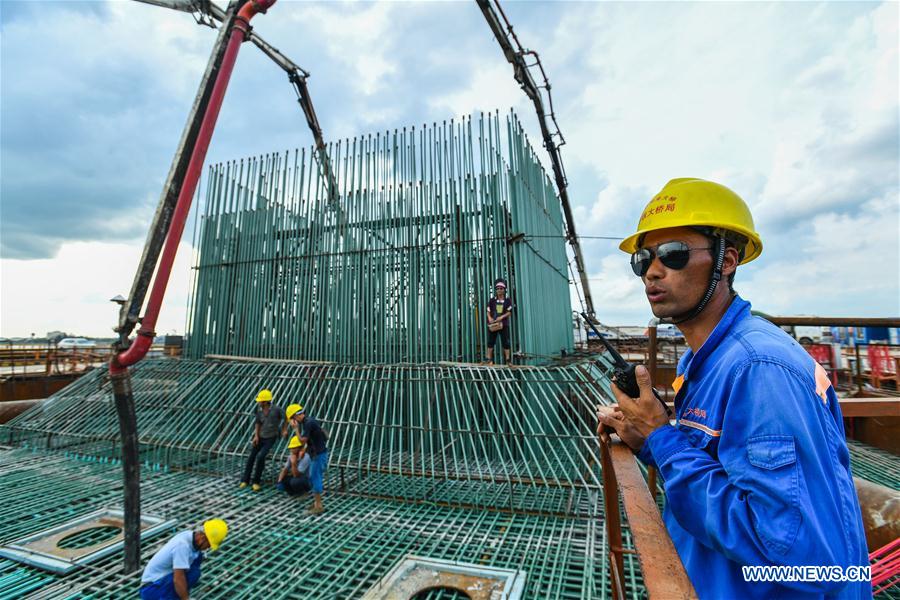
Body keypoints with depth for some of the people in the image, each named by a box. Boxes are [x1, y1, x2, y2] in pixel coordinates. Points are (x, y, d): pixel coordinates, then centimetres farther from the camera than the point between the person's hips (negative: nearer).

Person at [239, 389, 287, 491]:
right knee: (251, 457, 4)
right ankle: (245, 480, 23)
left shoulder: (276, 409, -22)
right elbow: (257, 422, 2)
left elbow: (285, 417, -5)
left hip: (270, 438, -4)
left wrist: (285, 430, -6)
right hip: (260, 437, 5)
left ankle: (256, 481, 0)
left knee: (260, 457, -19)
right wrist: (256, 436, -7)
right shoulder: (259, 409, -9)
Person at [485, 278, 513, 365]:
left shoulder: (508, 301, 2)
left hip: (503, 324, -1)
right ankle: (489, 359, 11)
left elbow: (510, 312, -4)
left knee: (505, 342, 0)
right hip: (492, 324, 1)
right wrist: (489, 318, -15)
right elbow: (488, 311, 5)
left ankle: (507, 360, 8)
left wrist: (502, 317, -19)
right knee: (491, 341, 3)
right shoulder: (492, 300, 6)